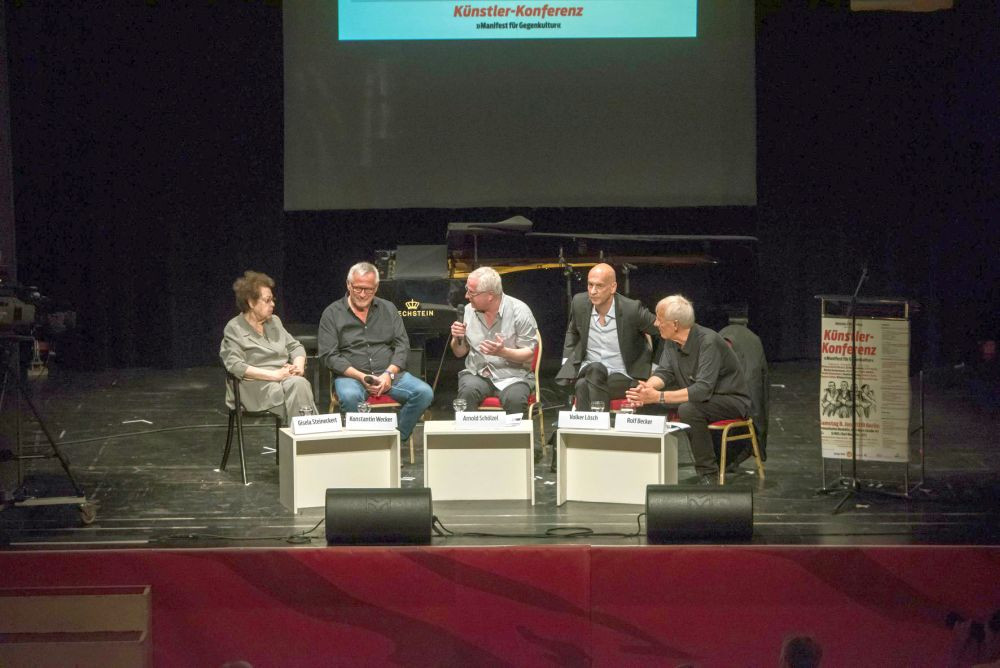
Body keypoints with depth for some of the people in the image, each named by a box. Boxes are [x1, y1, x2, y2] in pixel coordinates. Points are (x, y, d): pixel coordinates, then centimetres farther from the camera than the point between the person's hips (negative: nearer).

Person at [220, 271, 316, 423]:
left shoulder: (274, 321, 21)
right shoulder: (234, 329, 0)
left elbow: (295, 347, 23)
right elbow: (235, 366, -12)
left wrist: (298, 366, -1)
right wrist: (275, 375, -17)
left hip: (286, 377, 5)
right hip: (257, 385, -5)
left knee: (299, 383, -31)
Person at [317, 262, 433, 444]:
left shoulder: (388, 309, 16)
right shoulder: (332, 313, 6)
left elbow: (402, 345, 10)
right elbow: (328, 355, -2)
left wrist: (389, 374, -9)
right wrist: (361, 377, -14)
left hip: (389, 373, 3)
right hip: (351, 375, -3)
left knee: (424, 393, -22)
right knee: (350, 396, -39)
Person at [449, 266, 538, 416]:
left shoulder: (519, 311, -7)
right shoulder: (469, 311, 6)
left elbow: (530, 355, -7)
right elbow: (459, 353, 16)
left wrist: (503, 352, -24)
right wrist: (457, 338, -7)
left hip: (513, 375, -3)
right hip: (477, 373, 3)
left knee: (515, 399, -34)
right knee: (467, 391, -31)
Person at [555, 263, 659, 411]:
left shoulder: (632, 309, -16)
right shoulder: (580, 303, -3)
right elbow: (572, 332, 19)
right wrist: (566, 360, 7)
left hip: (623, 376, -3)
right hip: (589, 370, 3)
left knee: (584, 386, -33)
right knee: (595, 369, -34)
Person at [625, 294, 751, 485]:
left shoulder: (709, 342, -27)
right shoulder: (672, 341, -1)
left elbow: (703, 390, -34)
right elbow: (664, 372, -1)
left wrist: (659, 397, -38)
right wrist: (647, 387, -25)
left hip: (731, 401, -8)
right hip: (697, 396, 8)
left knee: (688, 409, -36)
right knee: (645, 402, -6)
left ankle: (708, 474, -25)